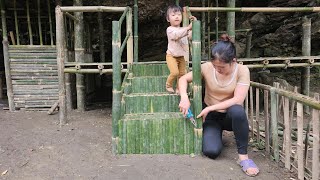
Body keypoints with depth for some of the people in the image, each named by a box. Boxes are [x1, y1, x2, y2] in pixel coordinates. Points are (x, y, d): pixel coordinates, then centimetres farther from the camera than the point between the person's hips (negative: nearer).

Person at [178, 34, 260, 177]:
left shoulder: (242, 70, -17)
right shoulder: (207, 67, -14)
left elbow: (237, 100, -25)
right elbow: (183, 79, -8)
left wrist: (210, 108, -27)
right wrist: (184, 98, -27)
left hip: (230, 115, -1)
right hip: (211, 116, 2)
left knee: (237, 111, -39)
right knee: (211, 151, -22)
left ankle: (243, 156, -20)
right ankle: (216, 133, 17)